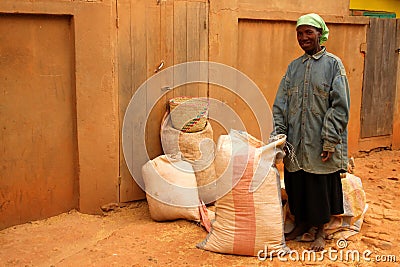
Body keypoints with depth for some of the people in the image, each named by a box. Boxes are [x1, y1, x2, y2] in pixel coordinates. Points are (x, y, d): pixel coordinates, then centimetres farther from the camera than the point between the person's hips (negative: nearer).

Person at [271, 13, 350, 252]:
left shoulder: (333, 64, -4)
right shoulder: (294, 67, 10)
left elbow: (340, 106, -9)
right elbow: (280, 104, 8)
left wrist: (330, 141, -15)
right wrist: (278, 133, -2)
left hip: (320, 143, -4)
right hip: (296, 142, 4)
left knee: (320, 186, 6)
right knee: (296, 184, 12)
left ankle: (320, 231, 23)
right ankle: (302, 223, 32)